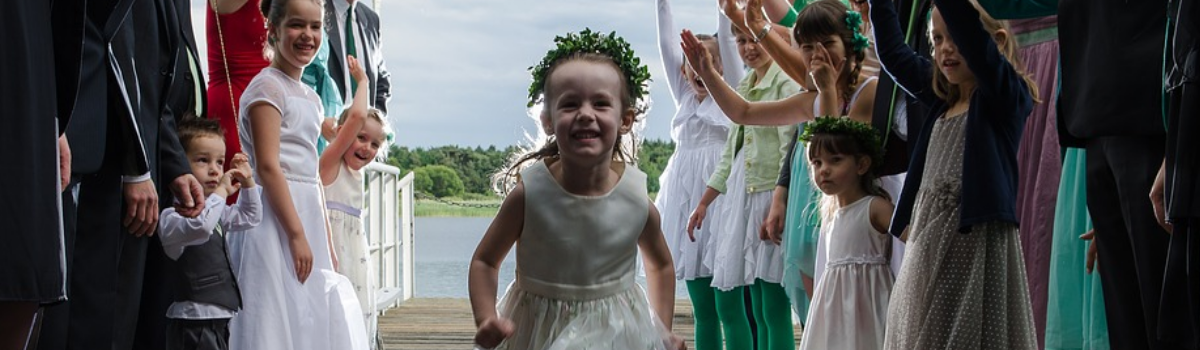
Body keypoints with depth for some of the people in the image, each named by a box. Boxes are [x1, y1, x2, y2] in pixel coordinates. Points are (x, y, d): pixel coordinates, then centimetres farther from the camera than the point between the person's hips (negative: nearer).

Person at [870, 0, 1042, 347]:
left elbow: (970, 34, -18)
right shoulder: (943, 100, 16)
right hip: (928, 244, 7)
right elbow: (893, 53, 22)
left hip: (975, 240, -7)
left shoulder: (1007, 95, -3)